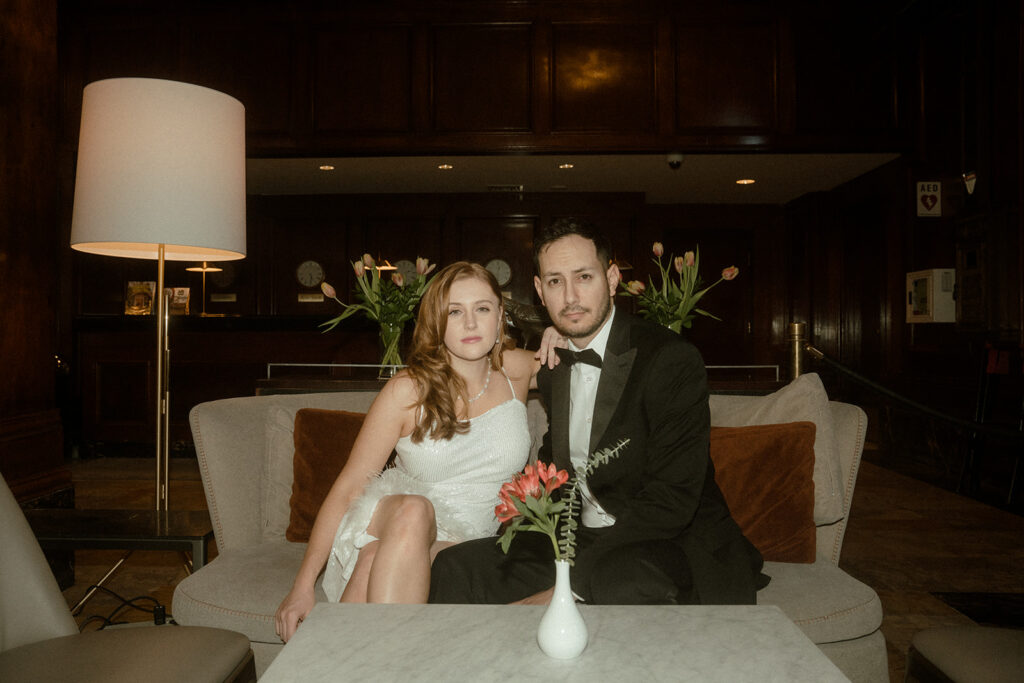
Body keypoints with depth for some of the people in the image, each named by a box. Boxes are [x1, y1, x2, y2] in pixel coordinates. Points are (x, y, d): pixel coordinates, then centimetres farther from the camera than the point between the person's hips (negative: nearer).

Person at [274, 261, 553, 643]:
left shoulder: (517, 370, 1)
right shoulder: (409, 390, -6)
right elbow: (348, 488, -5)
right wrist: (303, 586, -11)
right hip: (392, 522, 0)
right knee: (413, 509, -37)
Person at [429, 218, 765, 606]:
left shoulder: (672, 360, -15)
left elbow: (669, 504, -20)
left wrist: (566, 588, -23)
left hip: (672, 545, -5)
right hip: (580, 540, 6)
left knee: (619, 579, -39)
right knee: (453, 569, -12)